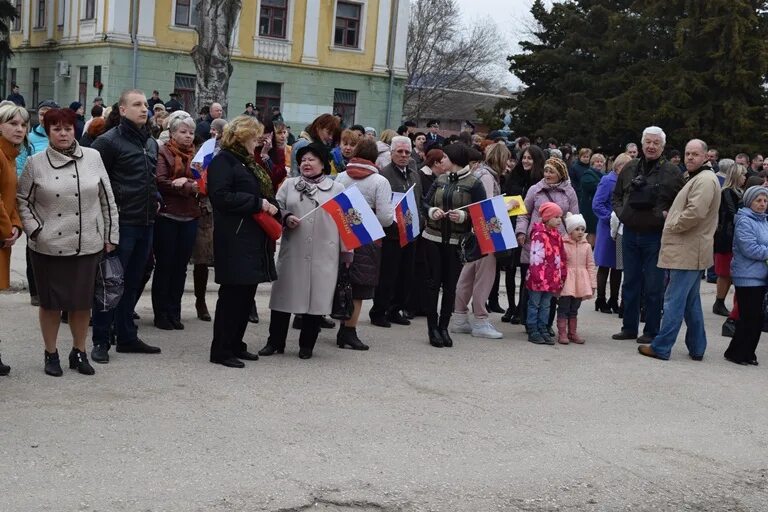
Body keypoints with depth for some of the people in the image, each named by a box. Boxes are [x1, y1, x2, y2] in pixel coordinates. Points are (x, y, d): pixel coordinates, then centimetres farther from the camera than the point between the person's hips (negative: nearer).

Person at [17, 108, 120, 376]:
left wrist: (110, 236, 4)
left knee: (83, 302, 10)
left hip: (88, 245, 1)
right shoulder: (35, 163, -1)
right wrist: (35, 230, -6)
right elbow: (23, 200, 6)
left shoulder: (93, 158, 2)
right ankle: (51, 354, 24)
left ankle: (79, 353, 25)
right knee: (51, 302, 9)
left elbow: (107, 199, 5)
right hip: (49, 247, -1)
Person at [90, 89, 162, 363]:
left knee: (133, 282, 14)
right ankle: (101, 341, 7)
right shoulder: (109, 141, -10)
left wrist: (155, 199, 11)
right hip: (121, 223, -7)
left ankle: (127, 336, 23)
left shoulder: (151, 143, 14)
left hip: (146, 223, 7)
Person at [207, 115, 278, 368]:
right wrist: (257, 203, -16)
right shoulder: (223, 161, -7)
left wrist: (271, 207, 6)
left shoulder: (249, 163, 22)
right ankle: (221, 350, 1)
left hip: (254, 239, 9)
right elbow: (221, 196, -19)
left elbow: (263, 193, 28)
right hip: (235, 240, -9)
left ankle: (235, 345, 20)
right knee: (232, 294, -6)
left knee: (246, 294, 11)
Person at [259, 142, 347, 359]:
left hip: (323, 255, -1)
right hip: (292, 251, 1)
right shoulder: (289, 185, 10)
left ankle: (306, 345, 17)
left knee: (316, 298, 4)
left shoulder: (337, 189, 6)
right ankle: (275, 342, 16)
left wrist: (347, 250, 0)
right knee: (284, 294, 4)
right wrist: (286, 218, -14)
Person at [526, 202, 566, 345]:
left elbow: (561, 257, 17)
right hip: (539, 277, -7)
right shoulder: (539, 235, -14)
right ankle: (533, 331, 9)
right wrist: (537, 276, -22)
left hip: (552, 278, 8)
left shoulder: (557, 236, 12)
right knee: (534, 304, 4)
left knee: (546, 306, 13)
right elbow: (536, 256, -19)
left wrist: (561, 276, 15)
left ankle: (543, 330, 20)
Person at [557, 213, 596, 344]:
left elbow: (590, 266, 8)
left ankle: (572, 333, 19)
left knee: (574, 309, 12)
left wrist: (593, 284, 5)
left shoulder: (587, 246, 6)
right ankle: (562, 334, 3)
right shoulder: (562, 244, -6)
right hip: (566, 282, -4)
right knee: (563, 308, -1)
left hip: (580, 283, 4)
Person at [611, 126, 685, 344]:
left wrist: (666, 215, -15)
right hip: (630, 234, 4)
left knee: (653, 286, 1)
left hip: (655, 236, -4)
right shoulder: (630, 168, 8)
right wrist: (621, 212, 2)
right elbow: (616, 195, 18)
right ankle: (629, 327, 23)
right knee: (630, 283, 12)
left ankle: (651, 331, 11)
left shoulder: (672, 172, -4)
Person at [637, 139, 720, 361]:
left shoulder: (705, 180, -14)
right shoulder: (695, 178, 21)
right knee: (691, 301, 15)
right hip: (689, 250, 11)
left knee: (674, 300, -7)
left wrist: (672, 225, -11)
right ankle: (697, 348, 21)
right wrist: (670, 216, 13)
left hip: (688, 251, -11)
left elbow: (695, 212, -24)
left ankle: (661, 347, -4)